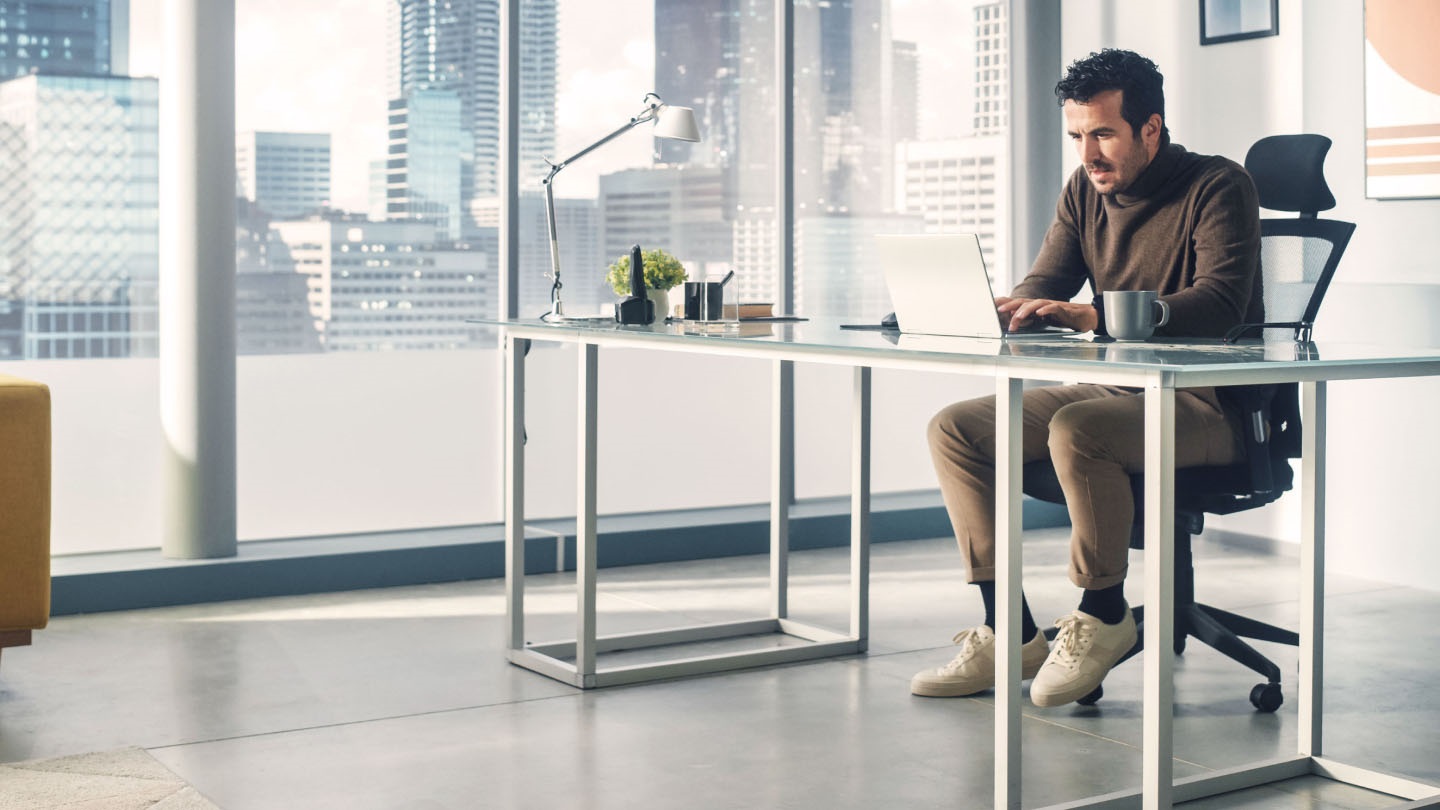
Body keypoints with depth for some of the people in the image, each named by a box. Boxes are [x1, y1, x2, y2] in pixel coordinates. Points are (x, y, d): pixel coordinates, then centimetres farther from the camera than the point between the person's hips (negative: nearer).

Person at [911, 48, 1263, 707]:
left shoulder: (1217, 187, -11)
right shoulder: (1085, 191, 10)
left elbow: (1220, 304, -25)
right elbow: (1045, 282, 10)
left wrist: (1096, 316, -36)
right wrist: (1013, 308, -17)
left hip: (1207, 406, -8)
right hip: (1114, 389, 8)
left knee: (1075, 429, -37)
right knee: (954, 429, -6)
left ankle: (1104, 616, -14)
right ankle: (1010, 632, -5)